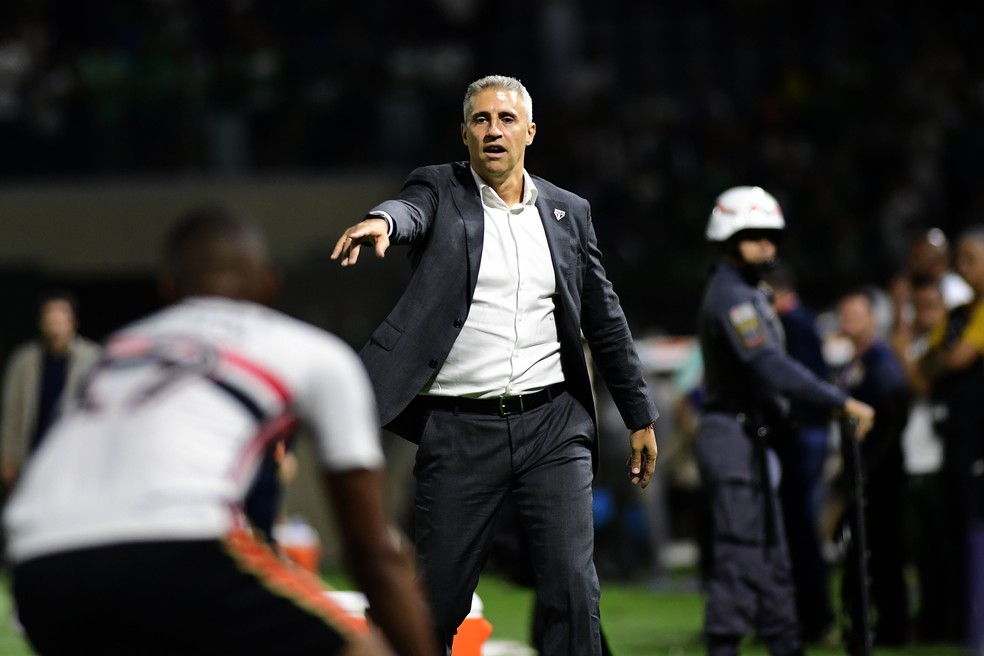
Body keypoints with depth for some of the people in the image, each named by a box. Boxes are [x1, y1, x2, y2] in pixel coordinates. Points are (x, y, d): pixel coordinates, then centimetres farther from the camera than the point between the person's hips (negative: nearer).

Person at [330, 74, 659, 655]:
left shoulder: (568, 213, 11)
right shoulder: (440, 192, 3)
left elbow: (605, 322, 17)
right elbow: (411, 210, -22)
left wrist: (640, 416, 17)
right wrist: (382, 221, -46)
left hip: (552, 423, 2)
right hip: (461, 428, -2)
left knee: (574, 593, -7)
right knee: (434, 602, 2)